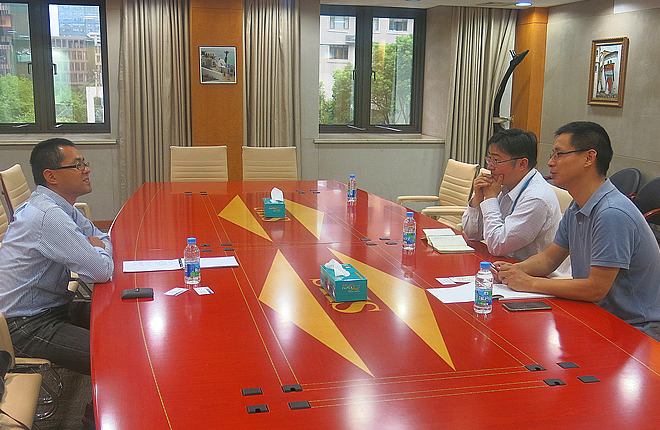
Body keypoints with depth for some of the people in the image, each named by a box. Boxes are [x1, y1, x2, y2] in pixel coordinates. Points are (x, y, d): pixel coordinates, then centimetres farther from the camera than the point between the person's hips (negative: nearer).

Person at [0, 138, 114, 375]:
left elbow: (101, 237, 20)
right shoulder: (48, 215, -25)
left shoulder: (60, 206, 7)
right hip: (29, 326, -10)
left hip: (57, 306, 10)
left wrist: (98, 248, -3)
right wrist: (100, 249, -2)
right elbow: (101, 271, -25)